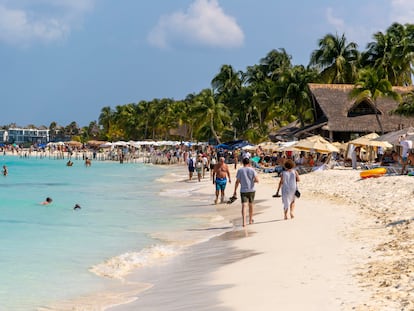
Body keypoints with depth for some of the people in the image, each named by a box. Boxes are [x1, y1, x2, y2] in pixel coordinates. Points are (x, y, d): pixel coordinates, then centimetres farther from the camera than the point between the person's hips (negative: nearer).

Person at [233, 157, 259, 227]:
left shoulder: (240, 170, -1)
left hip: (243, 190, -1)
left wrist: (235, 191, 2)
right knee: (251, 205, 18)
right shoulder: (252, 170, -1)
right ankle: (250, 220, 31)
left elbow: (237, 181, -3)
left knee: (244, 205, -7)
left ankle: (244, 222, -22)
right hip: (251, 190, 1)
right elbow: (257, 180, -9)